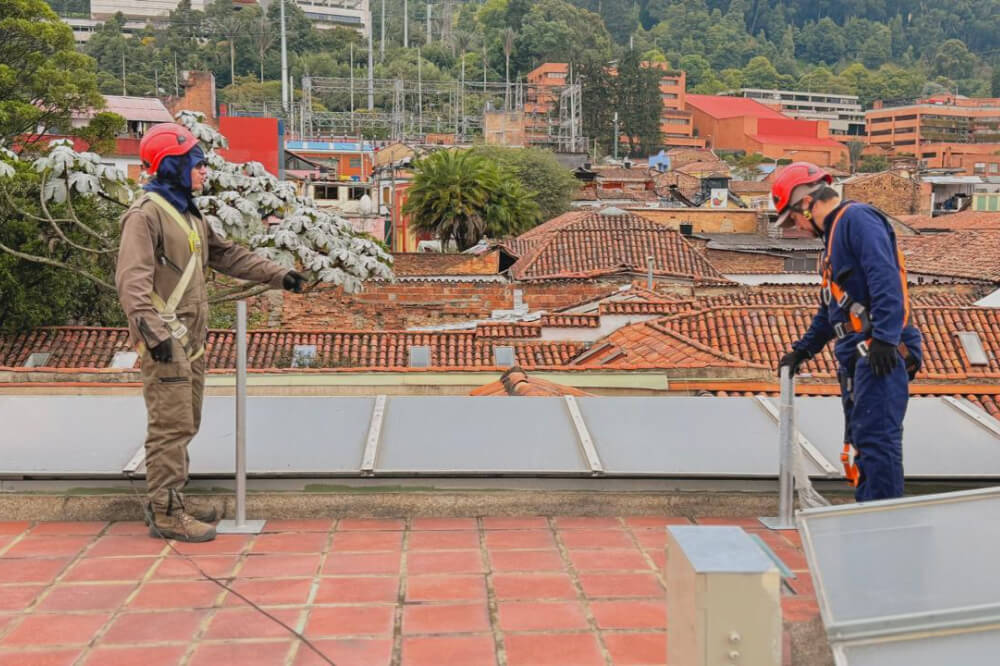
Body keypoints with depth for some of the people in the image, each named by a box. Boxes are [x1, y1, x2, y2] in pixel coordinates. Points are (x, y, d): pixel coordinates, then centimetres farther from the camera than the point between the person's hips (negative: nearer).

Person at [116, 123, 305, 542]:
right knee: (170, 426, -7)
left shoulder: (188, 214, 19)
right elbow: (132, 280, -23)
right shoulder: (146, 214, -13)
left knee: (185, 425, 15)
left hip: (191, 339, 10)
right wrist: (151, 328, -33)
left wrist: (277, 275, 20)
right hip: (166, 341, -10)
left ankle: (168, 501, 26)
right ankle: (166, 514, 0)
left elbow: (227, 255, 25)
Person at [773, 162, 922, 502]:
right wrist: (802, 350, 34)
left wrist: (885, 338, -28)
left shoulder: (857, 218, -7)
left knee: (876, 439, -14)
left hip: (881, 356, -10)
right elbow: (831, 308, 33)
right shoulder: (834, 233, 25)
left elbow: (885, 278, -21)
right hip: (856, 359, 11)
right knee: (859, 445, 11)